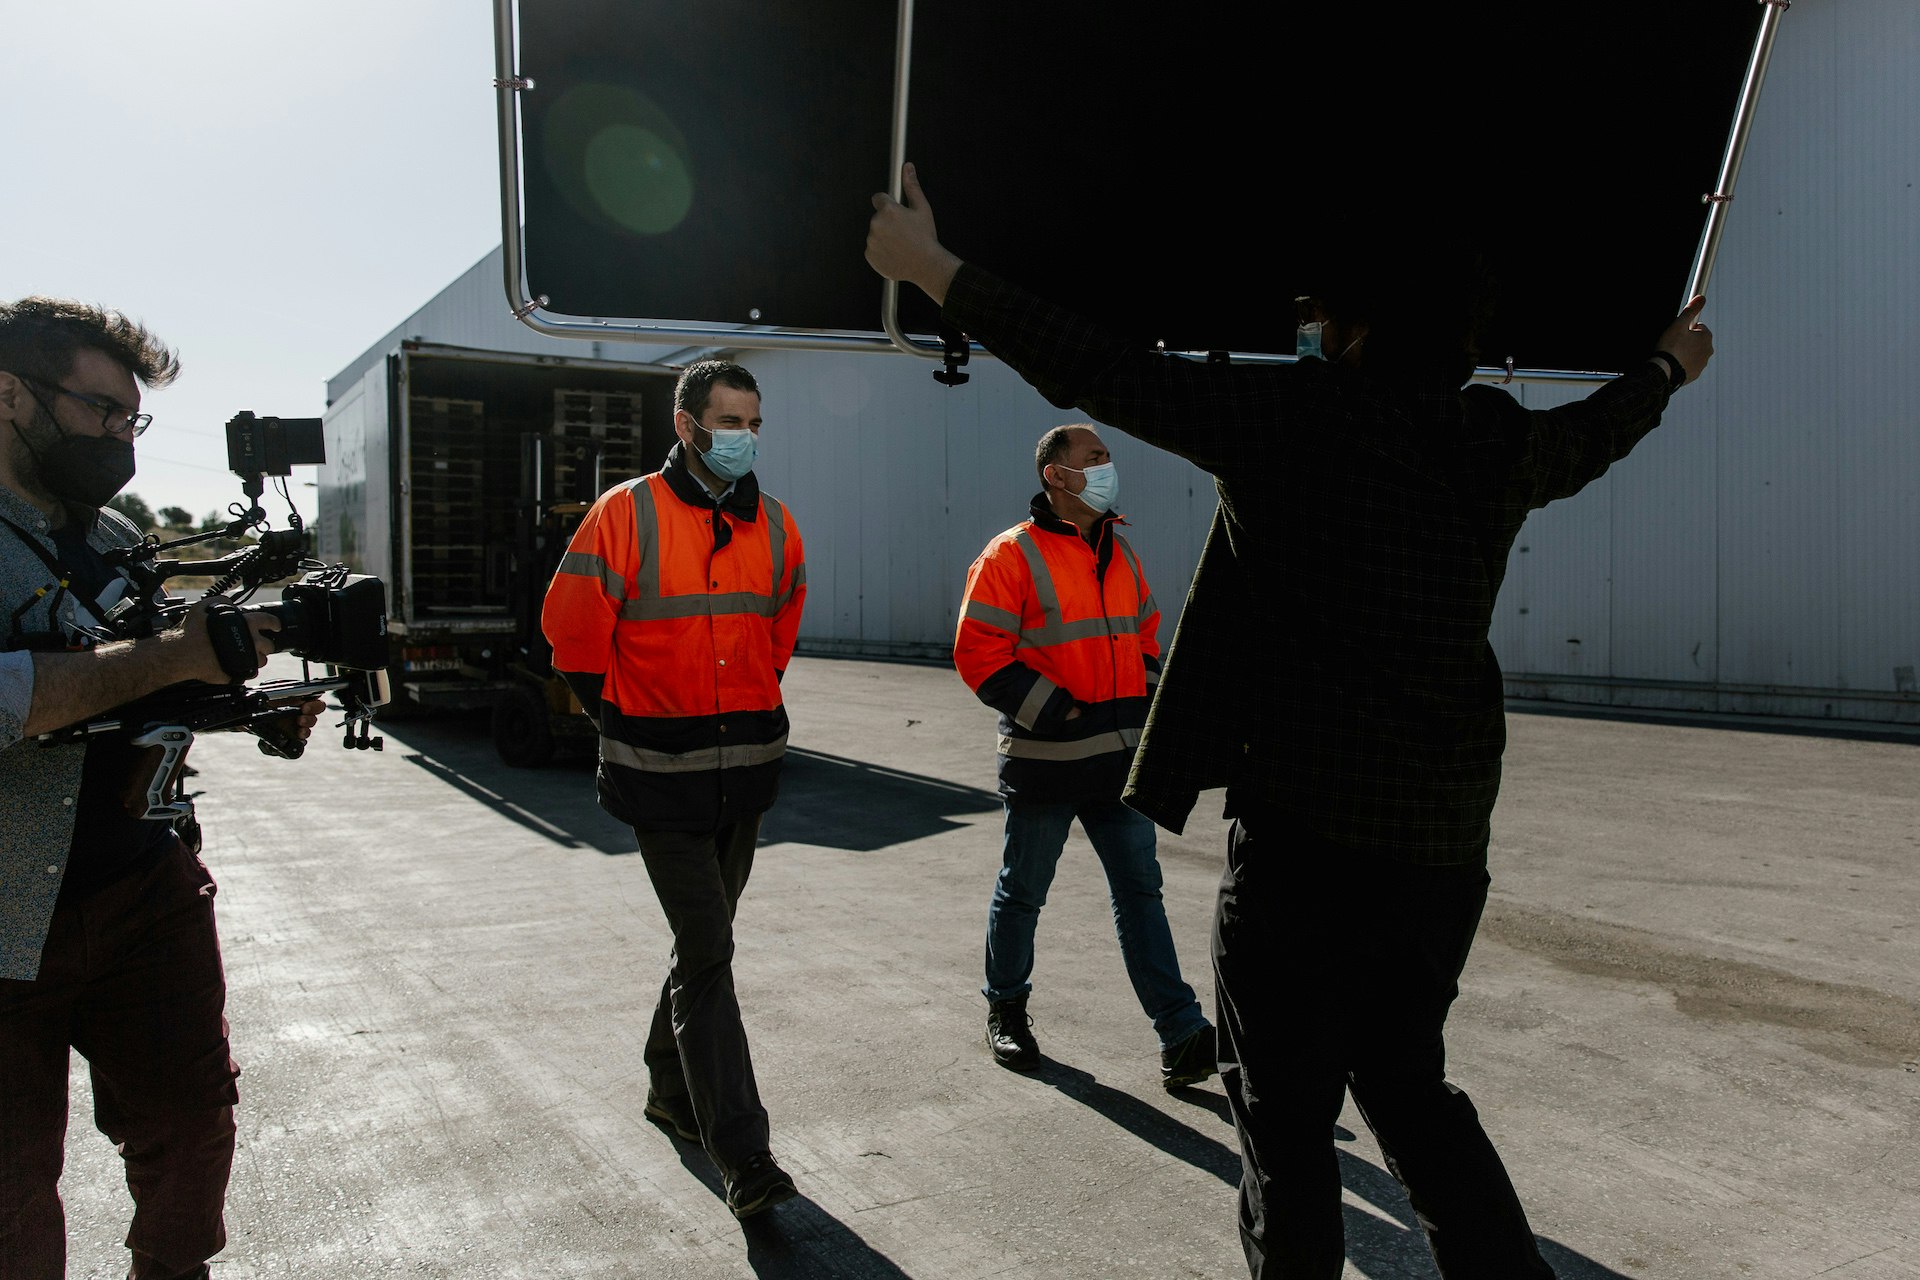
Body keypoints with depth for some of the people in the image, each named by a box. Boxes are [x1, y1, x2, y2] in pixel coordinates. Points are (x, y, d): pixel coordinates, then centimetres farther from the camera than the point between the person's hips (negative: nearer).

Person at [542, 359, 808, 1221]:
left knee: (705, 941, 18)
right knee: (707, 952, -7)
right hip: (662, 778, -5)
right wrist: (622, 717, 0)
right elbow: (572, 628, -4)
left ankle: (671, 1085, 39)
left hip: (746, 770, 5)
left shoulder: (774, 526, 6)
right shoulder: (626, 515, -9)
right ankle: (743, 1156, -3)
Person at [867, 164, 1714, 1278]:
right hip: (1446, 845, 6)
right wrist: (1670, 366, 49)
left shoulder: (1289, 417, -13)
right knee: (1409, 1084, 25)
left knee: (1287, 1123, 9)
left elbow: (1103, 372, -11)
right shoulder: (1503, 444, 5)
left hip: (1305, 841, -6)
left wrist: (936, 270, -1)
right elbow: (1597, 433, 26)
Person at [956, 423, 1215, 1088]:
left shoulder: (1119, 552, 12)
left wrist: (1144, 701, 9)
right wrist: (1052, 710, -17)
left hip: (1119, 758, 6)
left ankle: (1182, 1036, 8)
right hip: (1044, 760, -6)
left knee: (1140, 889, 5)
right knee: (1021, 894, 9)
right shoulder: (1013, 554, -9)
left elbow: (1144, 634, 23)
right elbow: (978, 653, -13)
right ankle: (1005, 1010, 29)